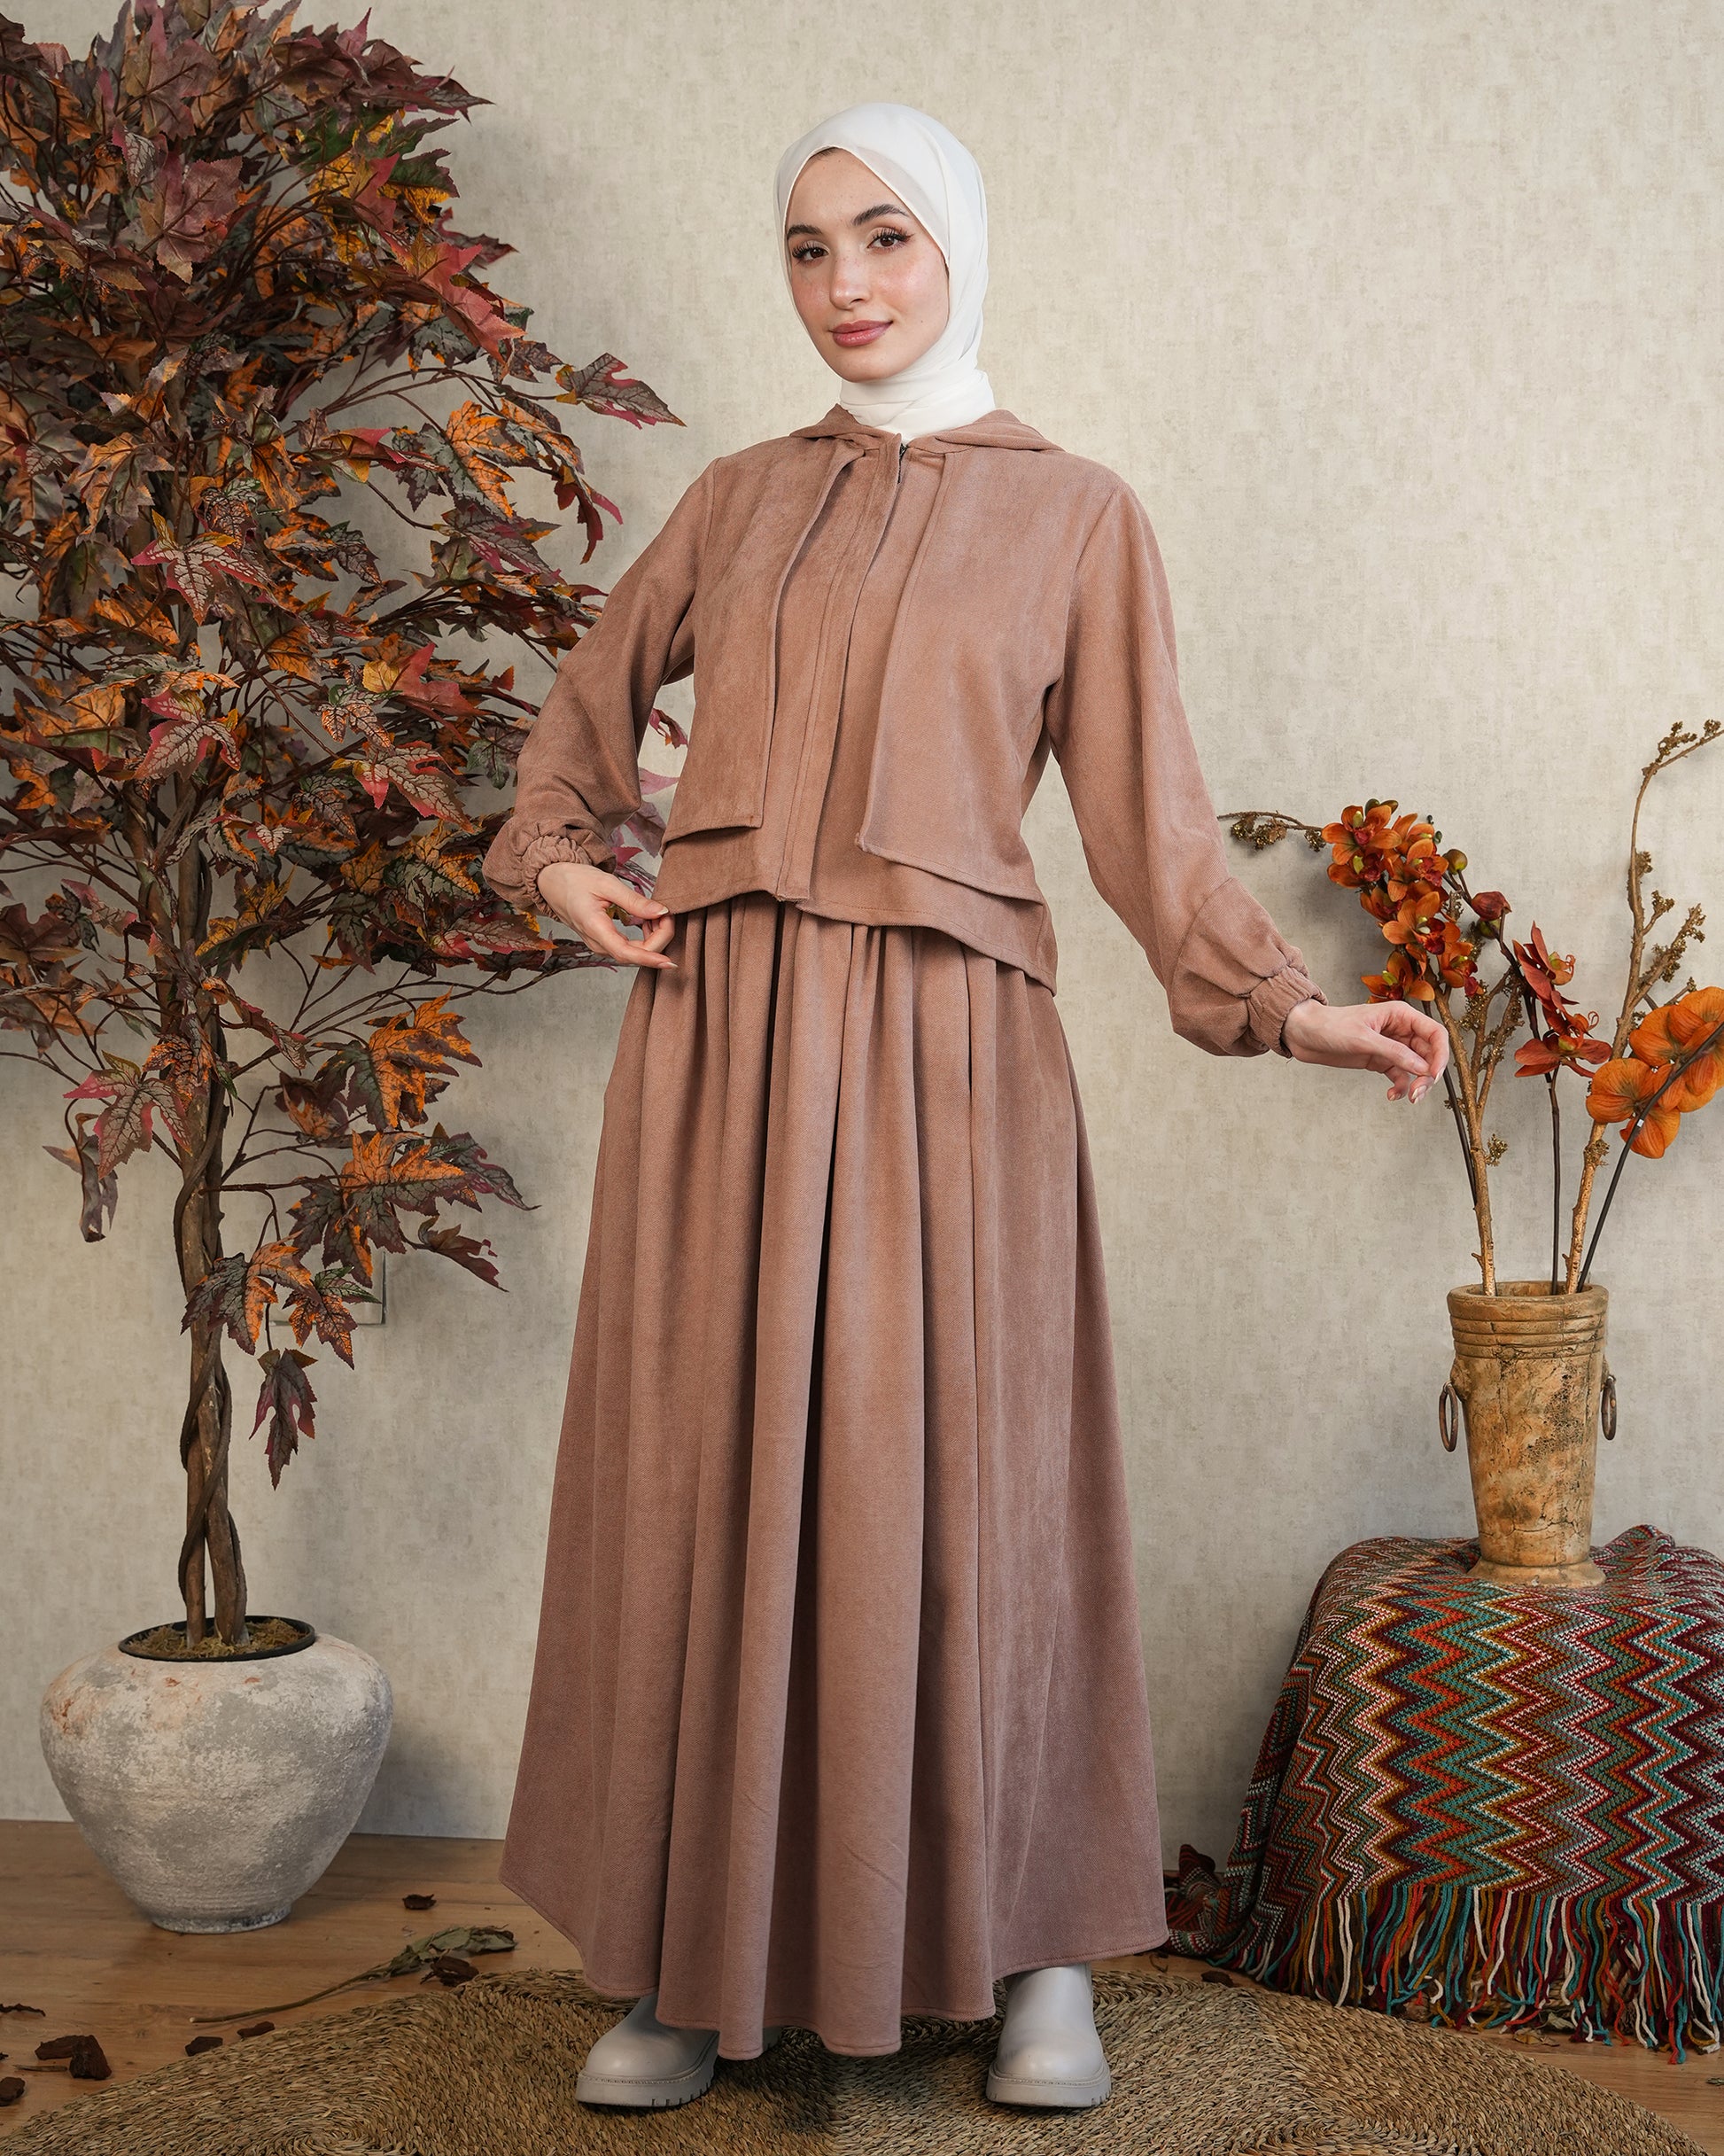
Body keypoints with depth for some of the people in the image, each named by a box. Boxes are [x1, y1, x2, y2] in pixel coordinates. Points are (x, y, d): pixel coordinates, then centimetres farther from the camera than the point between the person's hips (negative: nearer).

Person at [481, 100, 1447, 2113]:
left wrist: (1285, 1006, -5)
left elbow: (1144, 808, 5)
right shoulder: (741, 497, 14)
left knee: (953, 1482, 0)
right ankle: (699, 1955, 15)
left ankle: (1035, 1951, 16)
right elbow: (596, 686, 28)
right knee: (707, 1479, 3)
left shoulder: (1073, 515, 7)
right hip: (718, 1029, 3)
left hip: (942, 1044, -2)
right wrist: (555, 855, 12)